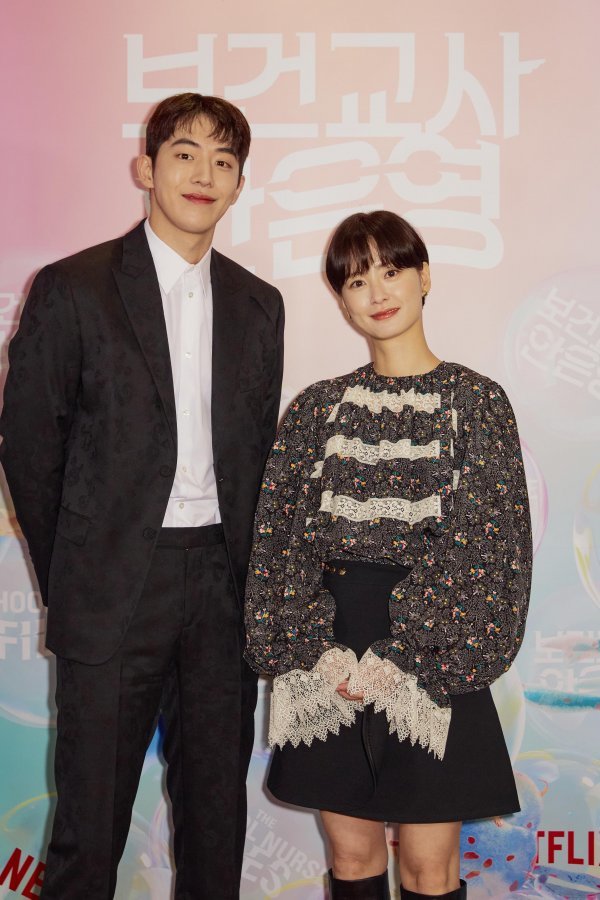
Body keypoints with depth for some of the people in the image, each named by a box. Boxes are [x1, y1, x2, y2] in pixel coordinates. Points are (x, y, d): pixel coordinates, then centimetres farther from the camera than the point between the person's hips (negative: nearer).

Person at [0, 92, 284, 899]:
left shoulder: (258, 305, 9)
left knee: (218, 805, 14)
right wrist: (69, 574, 2)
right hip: (115, 590, -4)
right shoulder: (72, 289, -4)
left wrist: (241, 570, 7)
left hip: (223, 583, 4)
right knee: (91, 815, 5)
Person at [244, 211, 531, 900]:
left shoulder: (476, 400, 0)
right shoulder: (319, 406, 8)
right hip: (329, 671, 3)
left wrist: (401, 658, -13)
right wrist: (318, 649, -9)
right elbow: (281, 537, 4)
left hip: (432, 665, -2)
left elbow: (485, 545, -7)